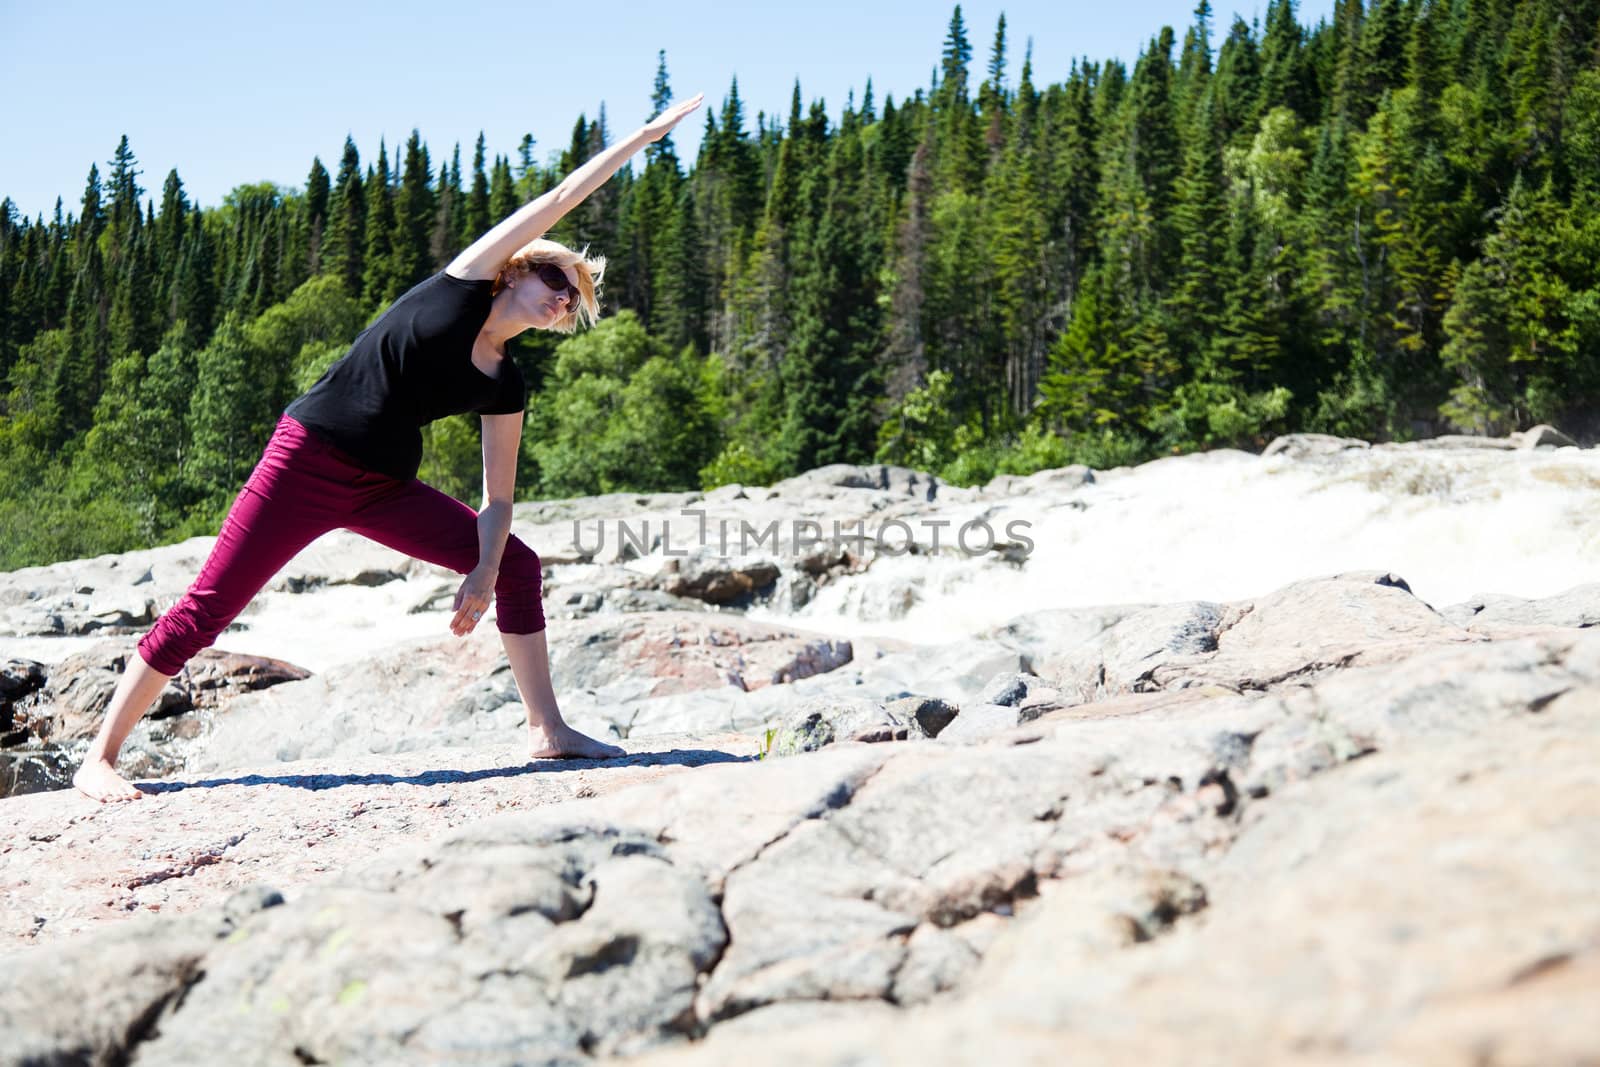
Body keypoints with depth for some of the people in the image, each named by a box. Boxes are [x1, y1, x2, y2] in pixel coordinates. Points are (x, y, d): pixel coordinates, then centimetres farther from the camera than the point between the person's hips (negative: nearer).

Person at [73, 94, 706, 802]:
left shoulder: (504, 389, 7)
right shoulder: (465, 284, -3)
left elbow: (497, 499, 6)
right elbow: (561, 199, -3)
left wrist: (484, 572, -11)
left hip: (386, 490, 6)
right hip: (307, 462, -6)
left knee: (519, 565, 0)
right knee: (207, 609, -9)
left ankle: (548, 731, 6)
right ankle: (99, 758, 1)